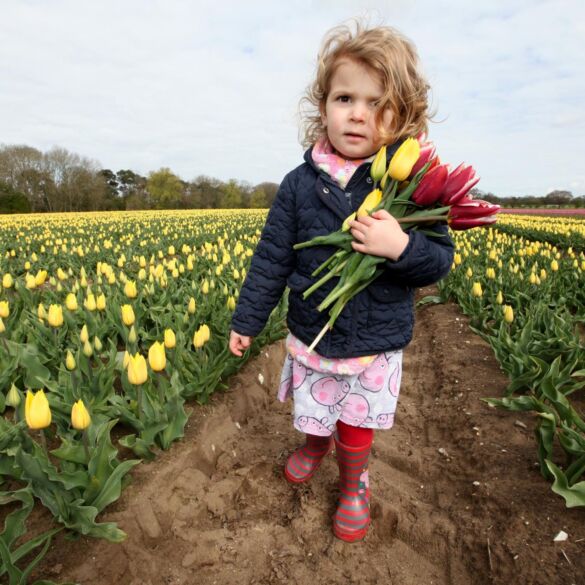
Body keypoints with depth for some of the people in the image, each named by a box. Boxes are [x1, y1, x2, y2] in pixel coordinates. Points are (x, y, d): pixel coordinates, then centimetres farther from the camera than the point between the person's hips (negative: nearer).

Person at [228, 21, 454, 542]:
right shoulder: (300, 183, -8)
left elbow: (441, 261, -9)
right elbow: (272, 258, -2)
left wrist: (400, 246, -30)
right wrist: (247, 320, 2)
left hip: (377, 348, -1)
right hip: (311, 342, 2)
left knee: (357, 435, 18)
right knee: (314, 419, 23)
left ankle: (354, 485, 48)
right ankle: (316, 443, 58)